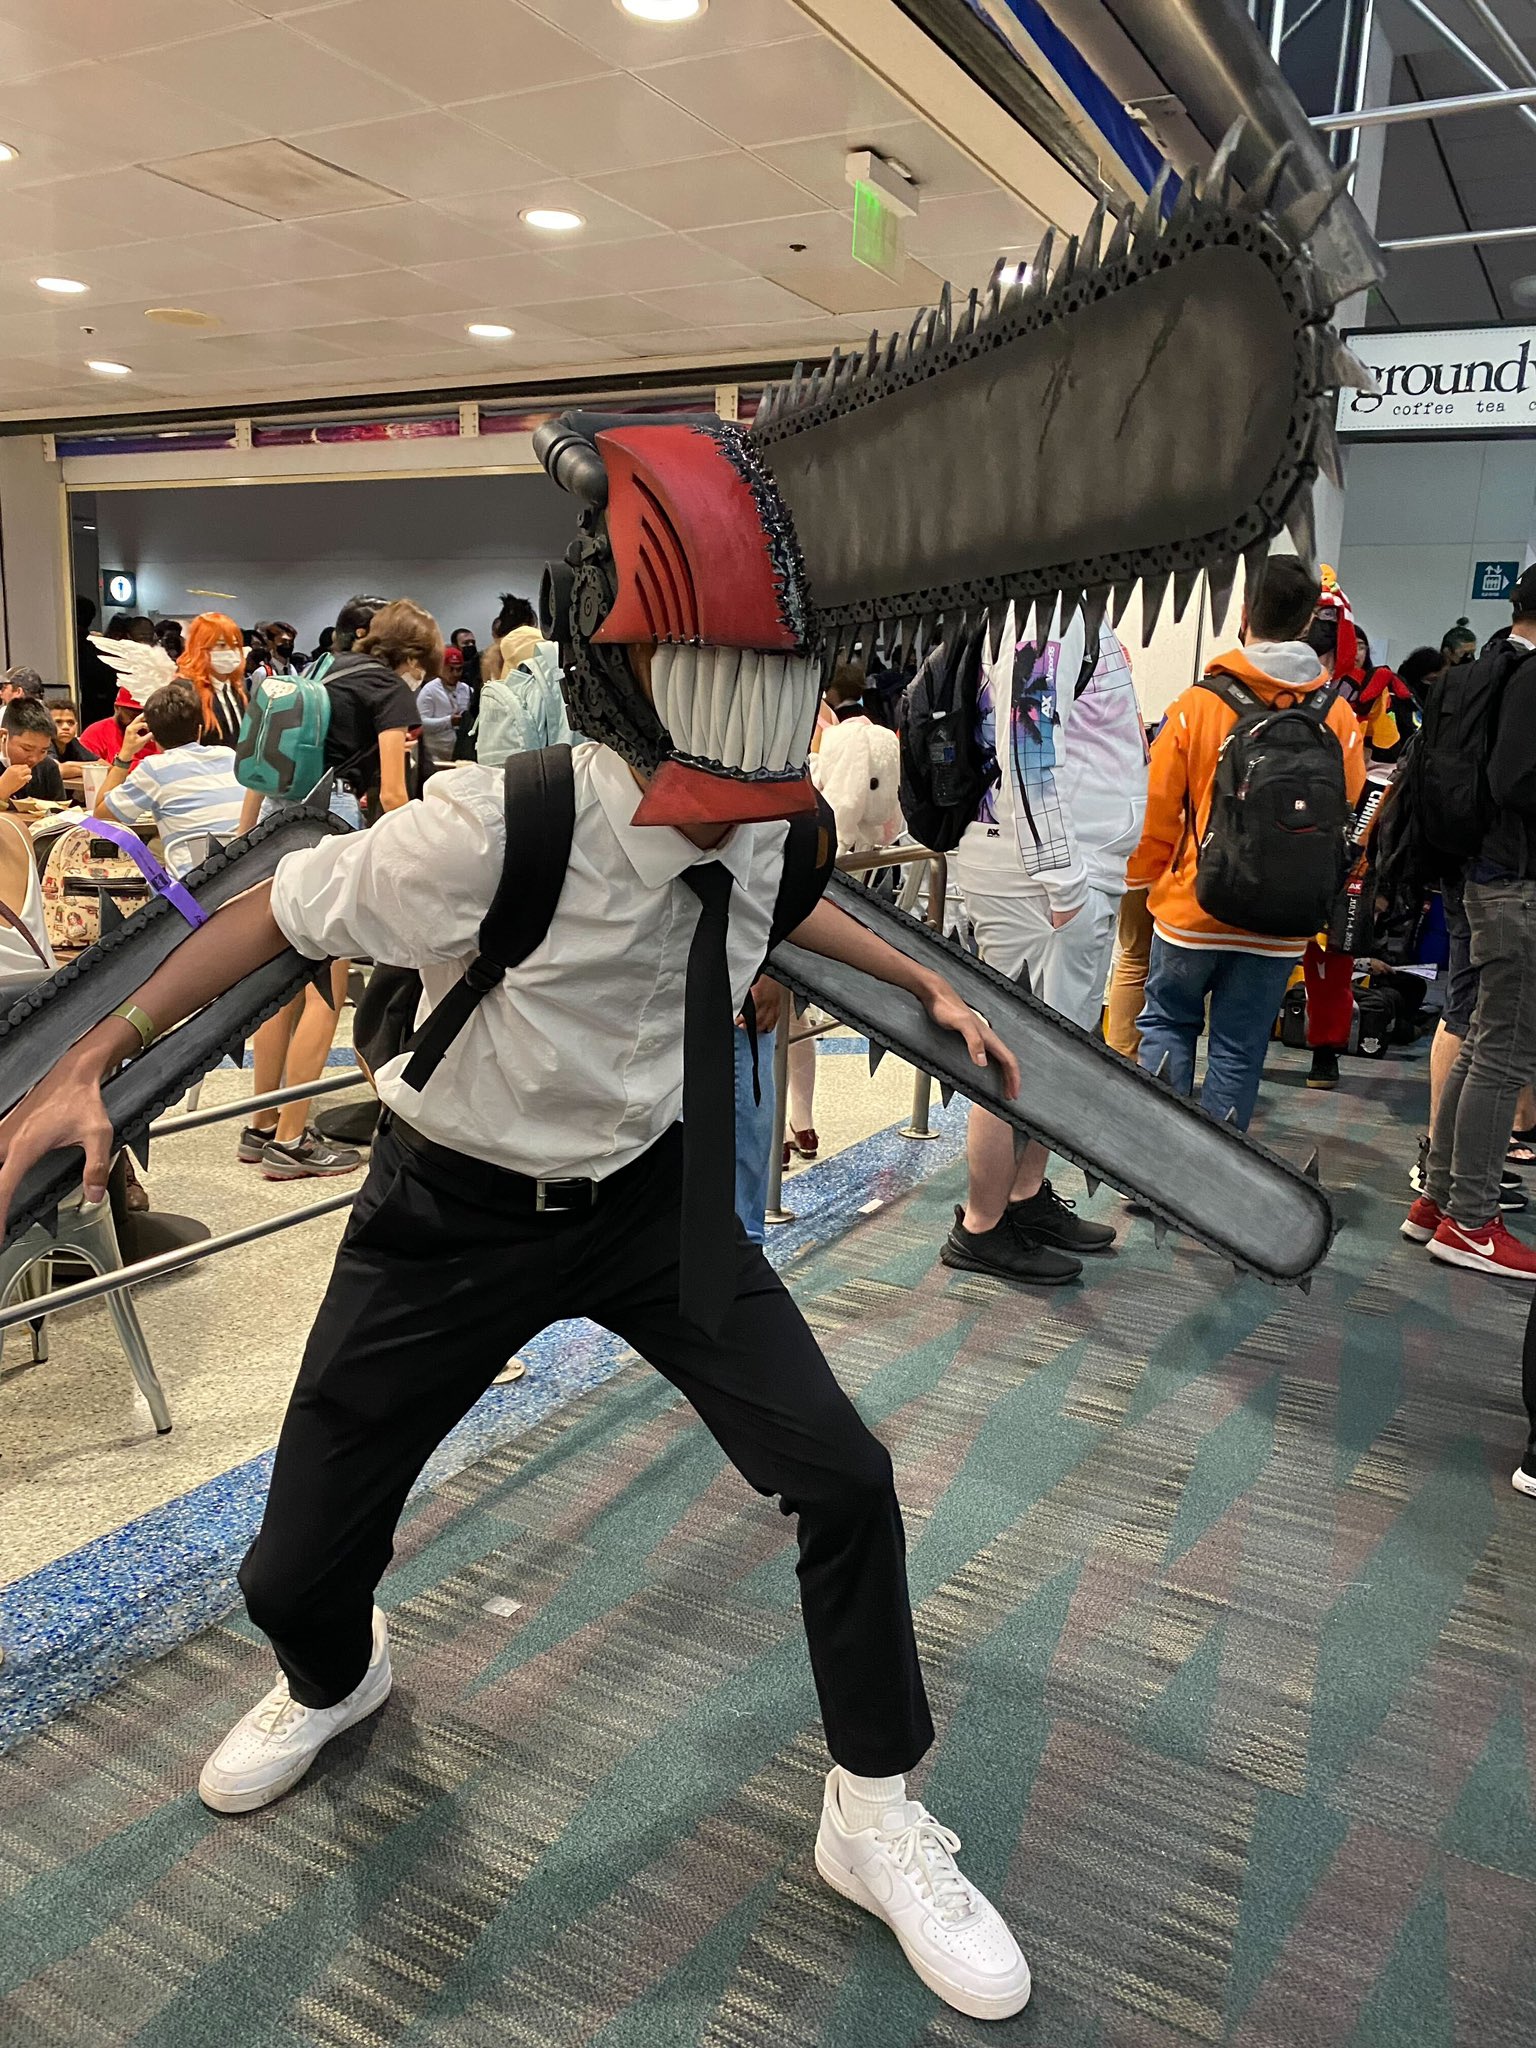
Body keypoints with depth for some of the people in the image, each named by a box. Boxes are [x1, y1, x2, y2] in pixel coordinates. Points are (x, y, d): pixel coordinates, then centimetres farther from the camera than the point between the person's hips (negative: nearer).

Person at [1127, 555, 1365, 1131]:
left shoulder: (1196, 706, -11)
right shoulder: (1339, 718, -4)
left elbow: (1156, 811, -6)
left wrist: (1143, 878, 12)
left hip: (1190, 908, -1)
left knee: (1167, 1022, 19)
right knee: (1239, 1050, 12)